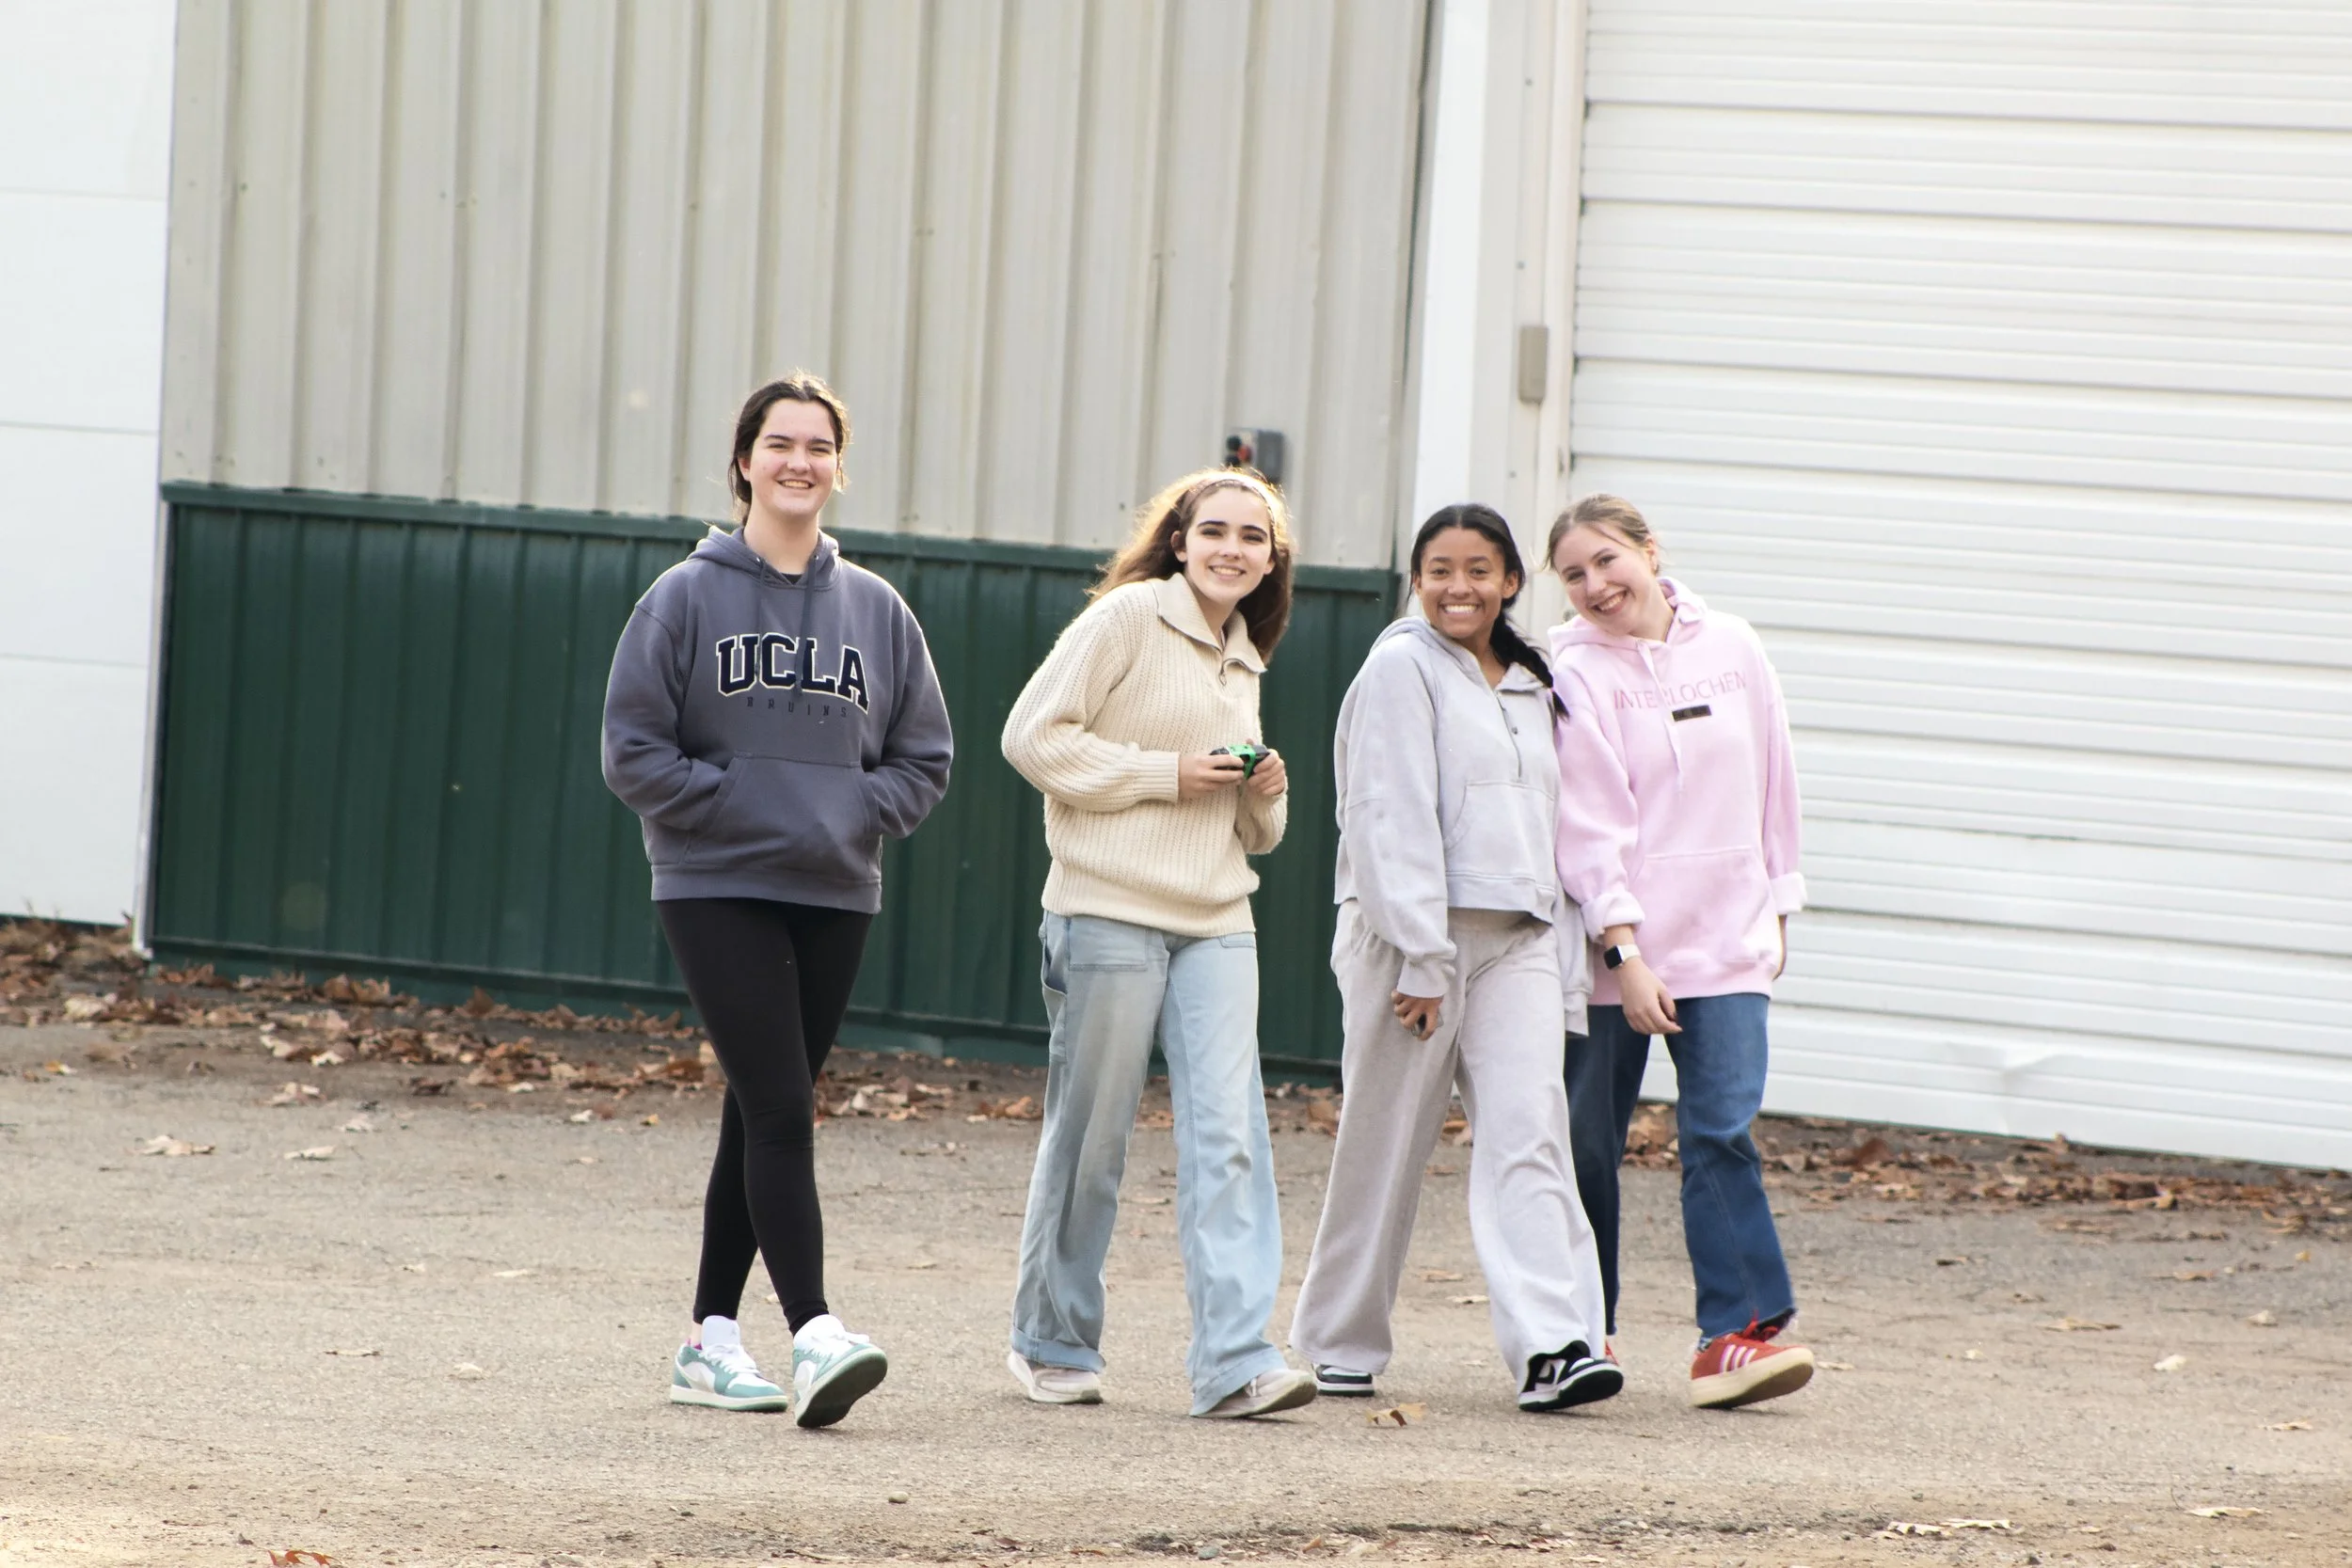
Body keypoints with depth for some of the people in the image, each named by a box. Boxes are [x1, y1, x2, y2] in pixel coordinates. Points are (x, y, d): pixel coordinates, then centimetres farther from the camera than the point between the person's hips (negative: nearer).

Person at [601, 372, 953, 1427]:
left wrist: (858, 813, -3)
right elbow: (632, 747, -3)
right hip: (715, 892, -4)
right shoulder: (688, 597, -1)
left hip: (834, 897, 4)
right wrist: (732, 803, -11)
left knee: (767, 1118, 9)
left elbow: (925, 755, 14)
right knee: (778, 1109, -15)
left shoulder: (877, 609, 9)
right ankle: (814, 1337, -21)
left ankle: (712, 1336, 18)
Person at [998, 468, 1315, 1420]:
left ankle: (1235, 1360, -14)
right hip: (1111, 911, -6)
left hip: (1216, 925, 6)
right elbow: (1033, 736, -10)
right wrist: (1165, 774, -12)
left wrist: (1264, 795, 4)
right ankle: (1053, 1344, 17)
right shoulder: (1131, 617, -3)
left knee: (1228, 1135, -8)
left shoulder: (1242, 661, 19)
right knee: (1089, 1135, 2)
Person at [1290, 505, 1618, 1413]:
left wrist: (1565, 951, 15)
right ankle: (1341, 1343, 14)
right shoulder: (1403, 669, -2)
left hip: (1517, 943, 5)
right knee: (1386, 1141, 1)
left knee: (1528, 1131, -10)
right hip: (1407, 931, -5)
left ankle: (1552, 1346, -21)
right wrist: (1422, 959, -17)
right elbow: (1394, 819, -10)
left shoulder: (1530, 686, 19)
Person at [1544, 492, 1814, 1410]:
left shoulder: (1731, 648, 5)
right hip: (1611, 945, -2)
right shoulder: (1574, 674, -6)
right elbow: (1588, 828, -11)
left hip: (1726, 940, 2)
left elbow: (1772, 784, 14)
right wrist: (1625, 951, -18)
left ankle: (1737, 1332, -15)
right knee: (1588, 1141, 6)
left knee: (1722, 1128, -11)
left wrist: (1776, 909, 15)